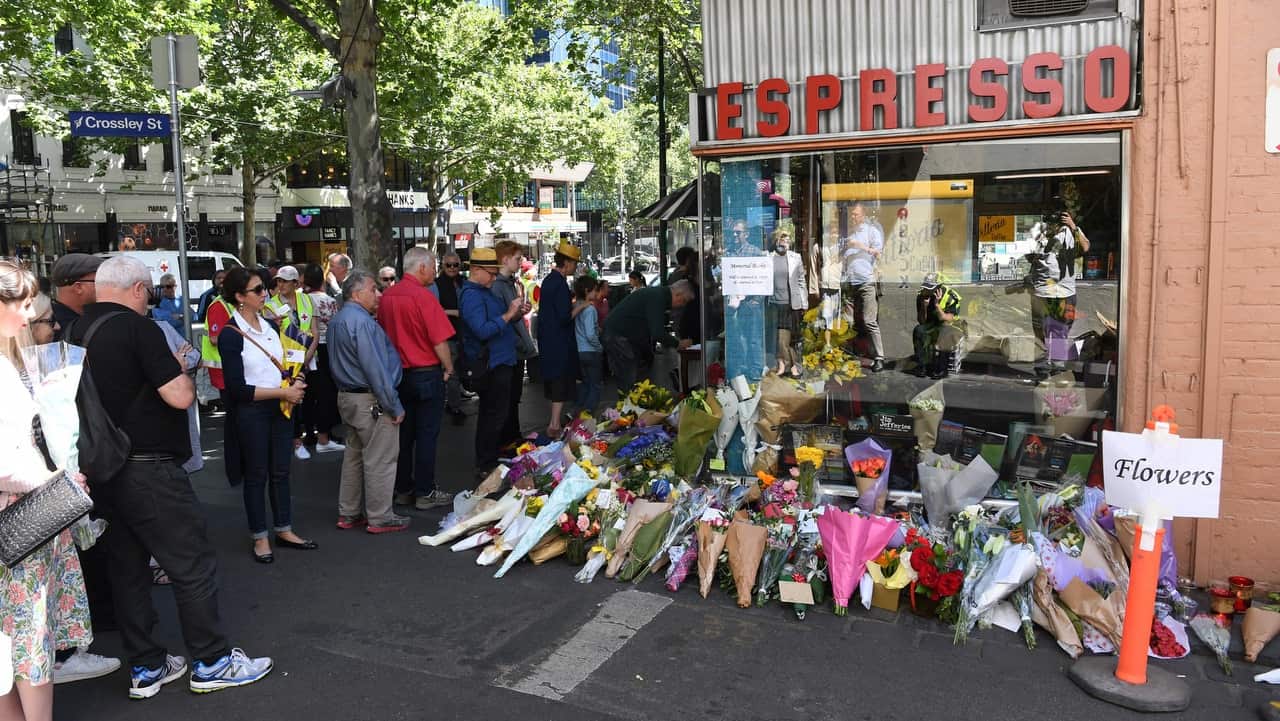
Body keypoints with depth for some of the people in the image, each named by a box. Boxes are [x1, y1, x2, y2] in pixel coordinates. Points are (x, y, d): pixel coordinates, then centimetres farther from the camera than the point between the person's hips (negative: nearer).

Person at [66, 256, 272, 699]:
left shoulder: (75, 332, 7)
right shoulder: (137, 328, -15)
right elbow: (180, 396, -19)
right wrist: (179, 370, 1)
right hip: (147, 470, -8)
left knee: (127, 567, 14)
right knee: (193, 565, 2)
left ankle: (145, 668, 23)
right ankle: (212, 663, 10)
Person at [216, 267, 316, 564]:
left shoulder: (270, 325, 8)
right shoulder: (230, 334, -13)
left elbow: (289, 363, 19)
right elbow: (236, 388, -17)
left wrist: (296, 384, -3)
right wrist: (283, 392, -18)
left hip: (281, 407, 6)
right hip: (252, 413, -6)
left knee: (280, 471, 13)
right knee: (256, 475, 5)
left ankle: (284, 530, 25)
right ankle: (260, 538, 17)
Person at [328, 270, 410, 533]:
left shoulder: (337, 320, 13)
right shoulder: (361, 321, -20)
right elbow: (374, 368, -23)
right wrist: (394, 406, -18)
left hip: (347, 397, 10)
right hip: (371, 401, -10)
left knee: (354, 456, 17)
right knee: (379, 461, 0)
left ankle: (348, 513, 25)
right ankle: (379, 518, 7)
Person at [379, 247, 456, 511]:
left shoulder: (387, 296, 3)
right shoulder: (423, 297, -18)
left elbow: (383, 334, 13)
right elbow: (439, 341, -17)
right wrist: (448, 368, -1)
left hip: (398, 373, 7)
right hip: (426, 374, -7)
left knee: (404, 433, 13)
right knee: (426, 435, 2)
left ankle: (403, 489, 21)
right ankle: (425, 493, 9)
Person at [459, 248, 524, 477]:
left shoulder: (482, 292, 16)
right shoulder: (471, 295, -17)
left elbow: (494, 321, 25)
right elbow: (483, 331, -29)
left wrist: (515, 314, 7)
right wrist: (508, 315, -24)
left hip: (498, 362, 11)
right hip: (490, 364, -11)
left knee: (491, 415, 16)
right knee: (494, 416, -5)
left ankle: (487, 462, 26)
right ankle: (485, 466, 3)